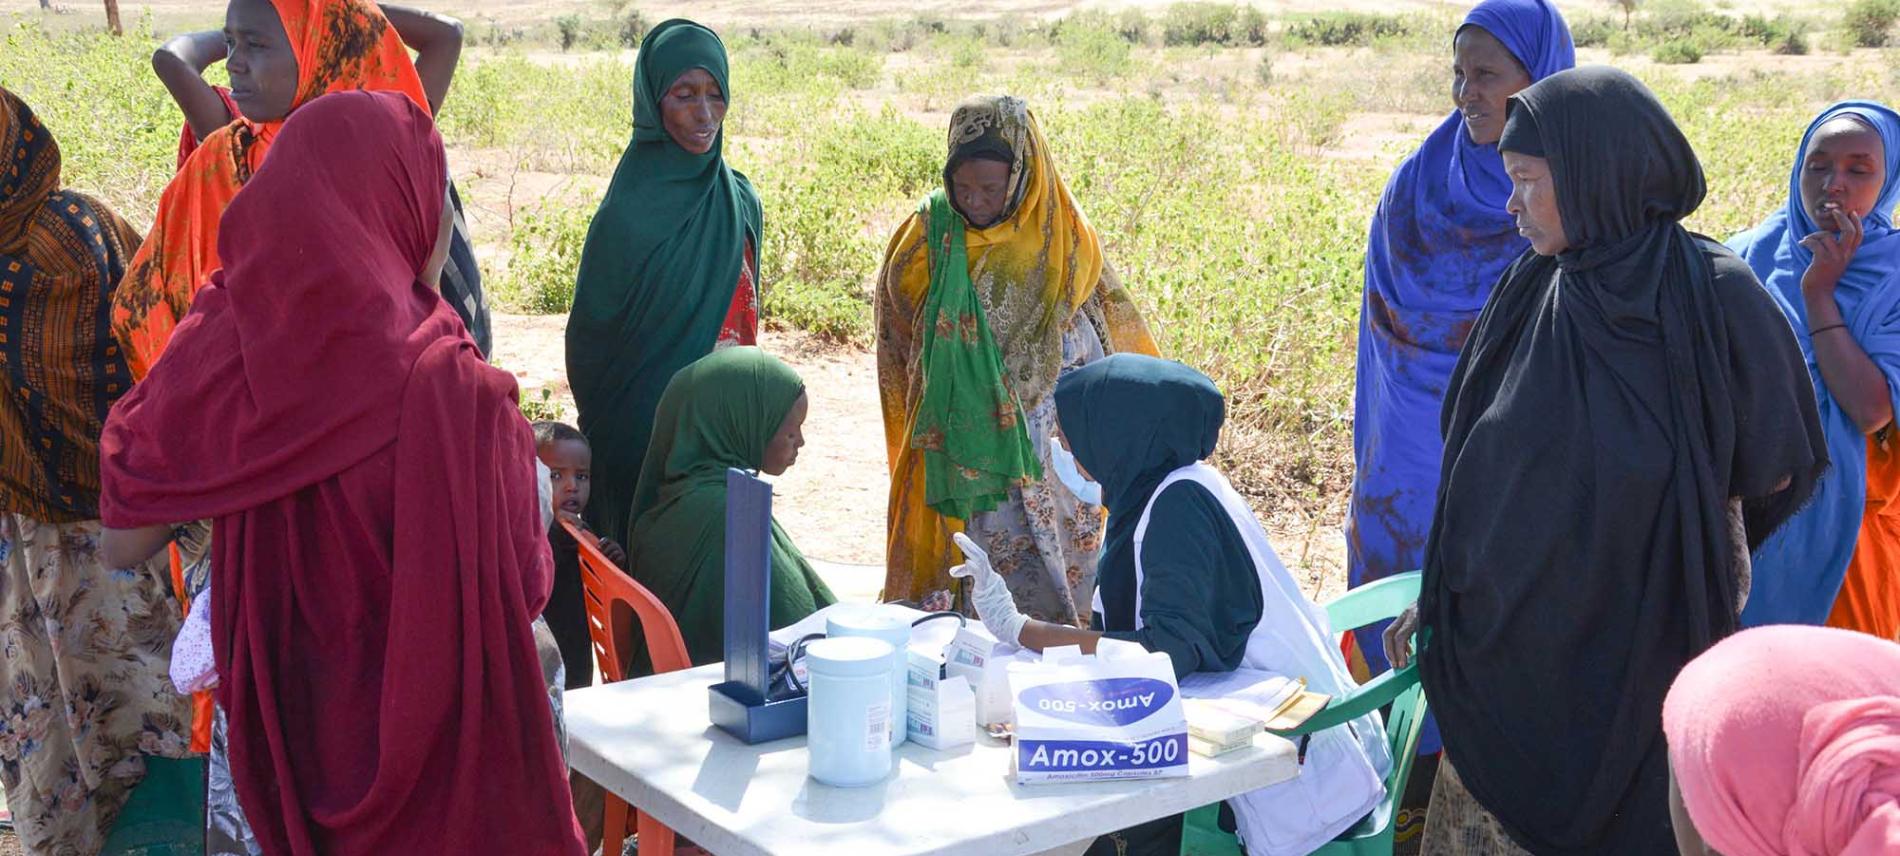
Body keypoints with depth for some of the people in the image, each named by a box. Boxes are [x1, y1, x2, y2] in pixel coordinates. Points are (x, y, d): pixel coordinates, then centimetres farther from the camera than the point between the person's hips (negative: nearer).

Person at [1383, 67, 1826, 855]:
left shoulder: (1718, 299, -14)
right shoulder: (1527, 294, -1)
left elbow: (1775, 472, -3)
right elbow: (1474, 468, 6)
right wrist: (1436, 596, 8)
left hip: (1650, 643, -4)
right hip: (1516, 642, 4)